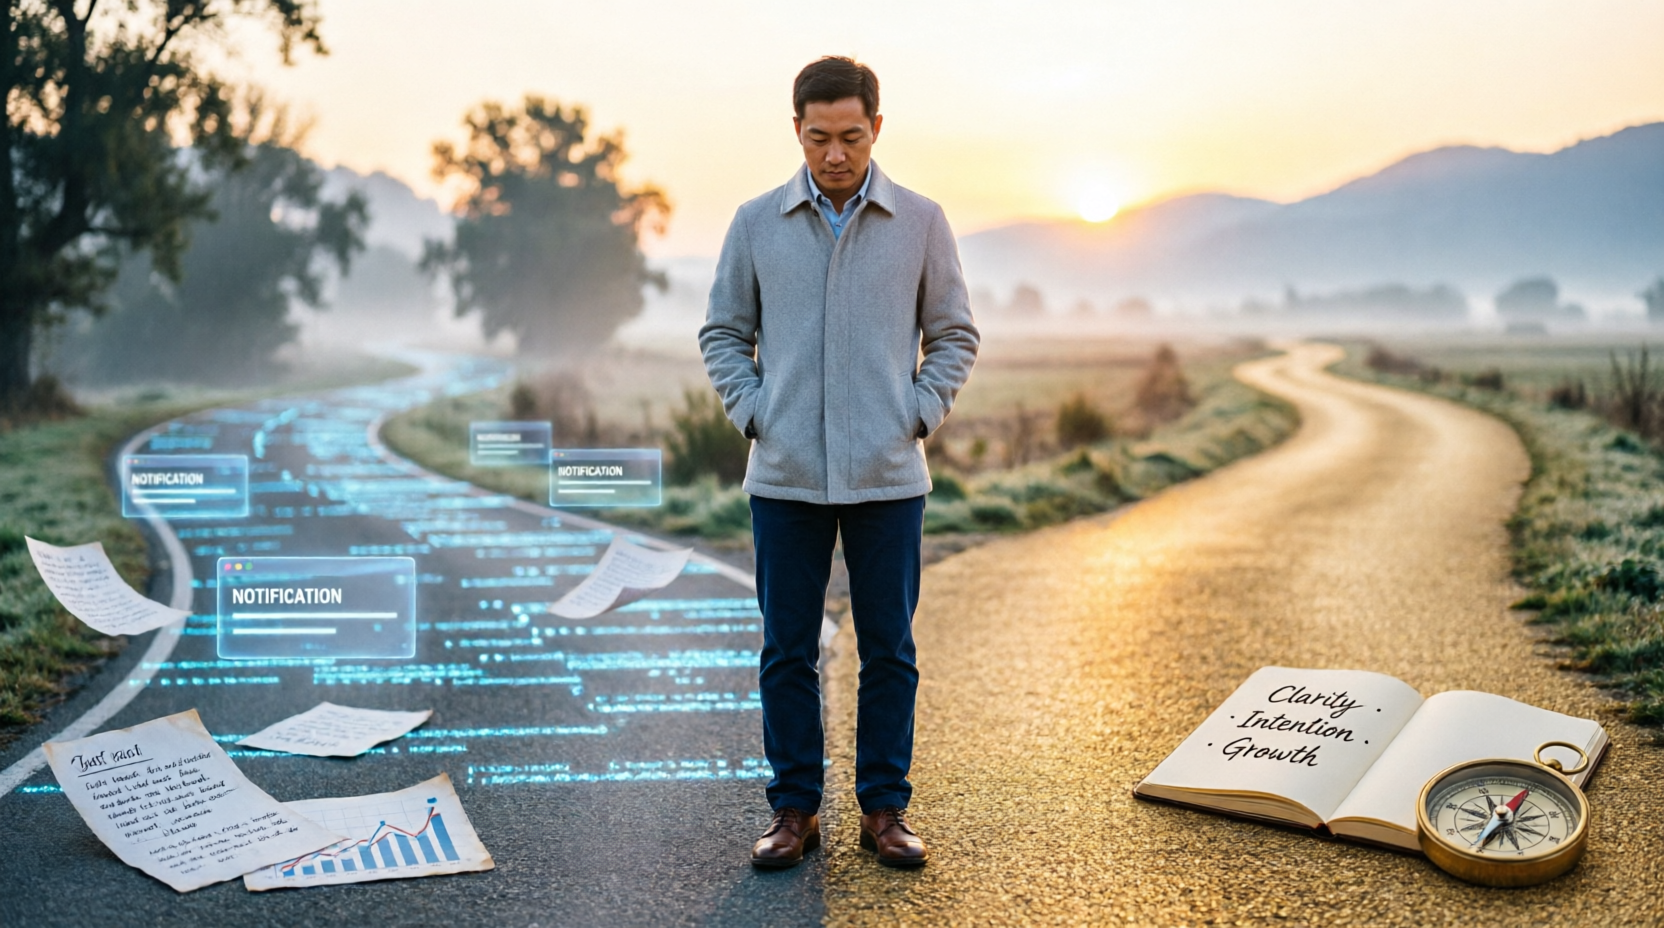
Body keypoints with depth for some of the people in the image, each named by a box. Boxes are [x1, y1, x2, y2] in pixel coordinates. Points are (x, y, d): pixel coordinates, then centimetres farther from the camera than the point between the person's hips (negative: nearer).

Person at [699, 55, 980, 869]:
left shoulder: (920, 223, 2)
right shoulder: (756, 223, 3)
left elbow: (955, 337, 9)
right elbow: (722, 334, 10)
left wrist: (917, 417, -2)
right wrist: (752, 416, -2)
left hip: (888, 479, 0)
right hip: (784, 478, 1)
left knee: (889, 652, 6)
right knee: (788, 653, 6)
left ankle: (884, 810, 19)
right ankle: (795, 810, 19)